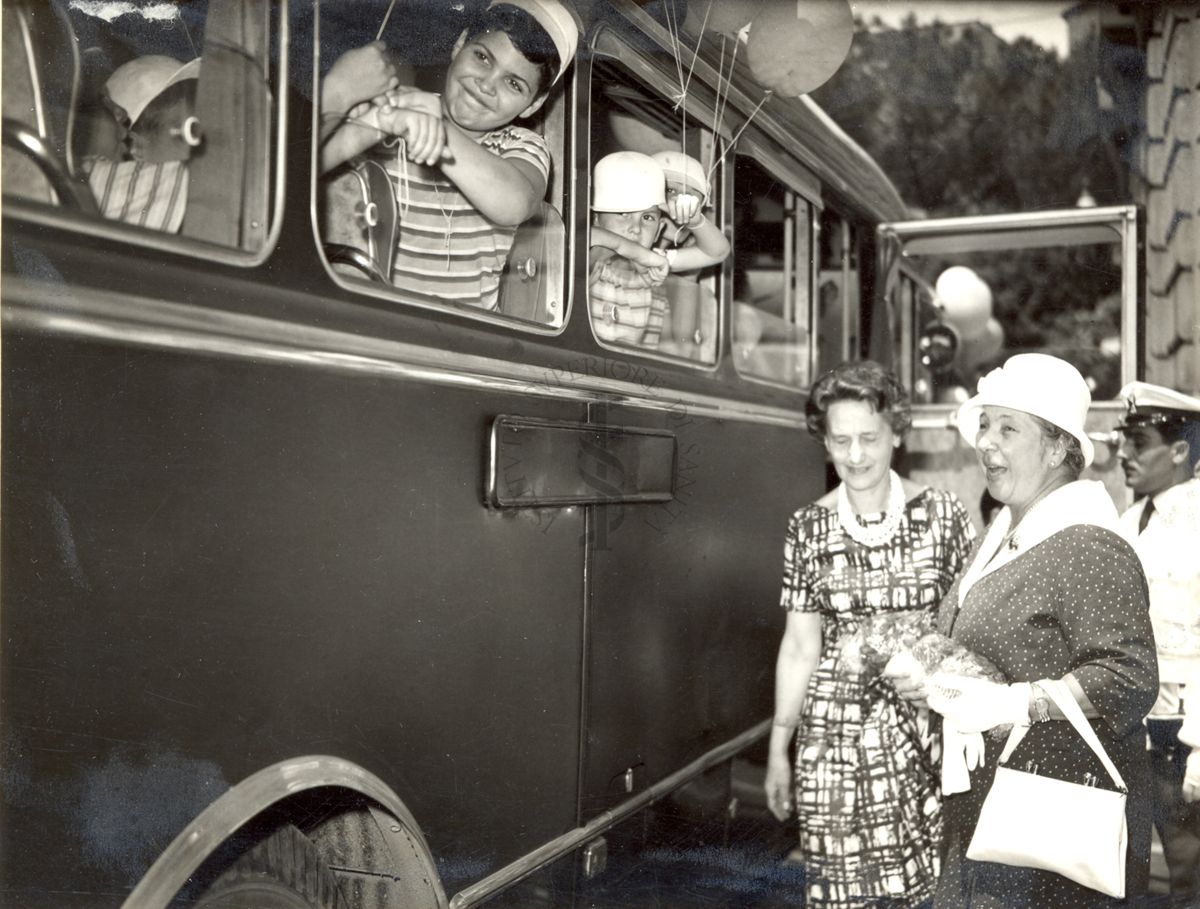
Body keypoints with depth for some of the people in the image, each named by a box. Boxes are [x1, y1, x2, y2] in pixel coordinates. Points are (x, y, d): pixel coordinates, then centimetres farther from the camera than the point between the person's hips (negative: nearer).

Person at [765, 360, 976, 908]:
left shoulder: (942, 516, -3)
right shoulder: (808, 529, 1)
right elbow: (800, 646, 6)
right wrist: (779, 746, 7)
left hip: (925, 733, -1)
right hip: (832, 738, 1)